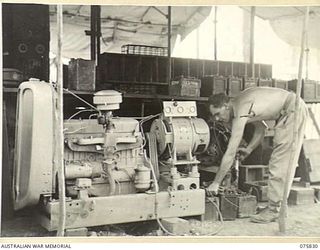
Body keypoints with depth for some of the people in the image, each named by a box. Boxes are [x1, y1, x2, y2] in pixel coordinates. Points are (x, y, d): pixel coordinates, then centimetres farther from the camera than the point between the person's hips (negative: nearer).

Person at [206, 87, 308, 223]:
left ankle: (273, 210, -2)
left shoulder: (240, 114, -23)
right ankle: (274, 205, 20)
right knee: (280, 161, 13)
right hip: (288, 111, 10)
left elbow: (230, 154, -22)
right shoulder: (240, 103, 5)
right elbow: (261, 127, 17)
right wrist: (249, 149, 6)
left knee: (281, 162, -7)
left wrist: (216, 183, -16)